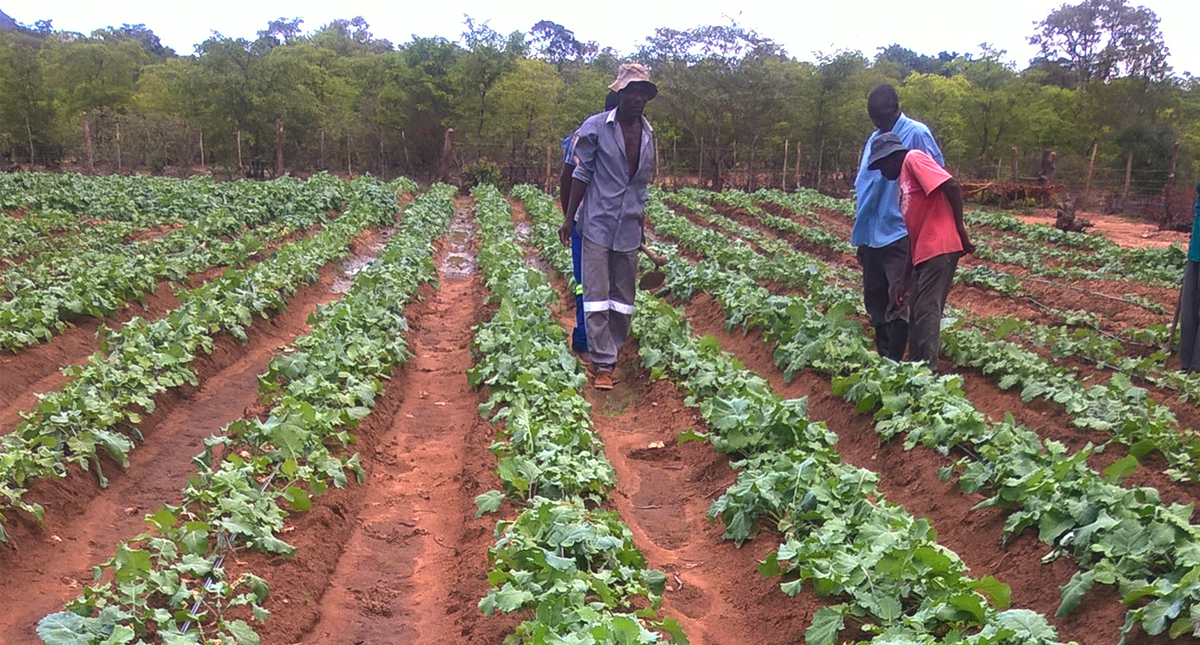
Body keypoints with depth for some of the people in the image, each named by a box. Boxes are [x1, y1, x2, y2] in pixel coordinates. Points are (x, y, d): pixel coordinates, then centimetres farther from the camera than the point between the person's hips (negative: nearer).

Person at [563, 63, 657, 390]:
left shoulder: (648, 134, 9)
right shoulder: (595, 127, -6)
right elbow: (581, 175, -3)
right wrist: (569, 218, -4)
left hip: (629, 230, 5)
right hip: (597, 225, -5)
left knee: (624, 298, 9)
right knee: (597, 296, -4)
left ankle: (611, 353, 21)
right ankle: (603, 365, 1)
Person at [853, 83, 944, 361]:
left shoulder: (917, 135, -8)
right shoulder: (873, 139, 12)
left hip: (900, 234, -7)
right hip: (871, 234, 7)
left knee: (897, 303, -5)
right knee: (874, 301, 12)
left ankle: (894, 362, 1)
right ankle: (882, 356, 22)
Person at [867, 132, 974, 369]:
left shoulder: (914, 158, -1)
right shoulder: (903, 180, 24)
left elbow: (952, 186, -15)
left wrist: (960, 228, -14)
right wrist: (905, 280, 20)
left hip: (940, 248, -10)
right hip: (924, 252, 10)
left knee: (927, 311, -8)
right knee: (916, 312, 14)